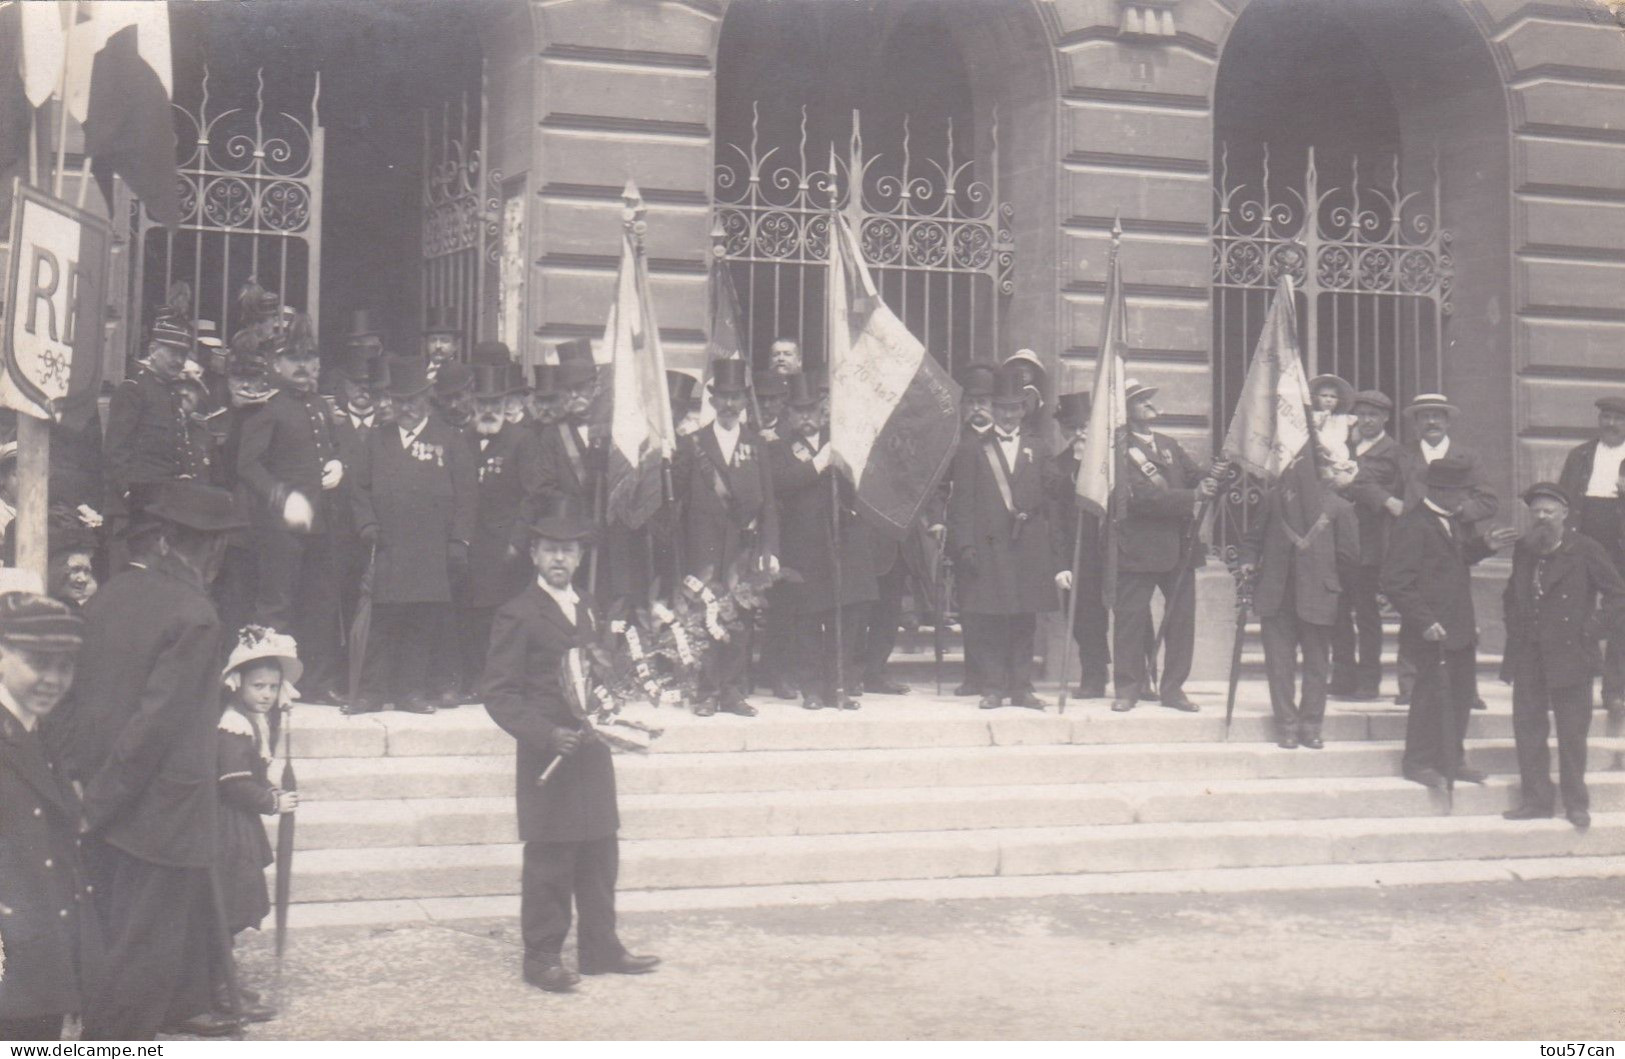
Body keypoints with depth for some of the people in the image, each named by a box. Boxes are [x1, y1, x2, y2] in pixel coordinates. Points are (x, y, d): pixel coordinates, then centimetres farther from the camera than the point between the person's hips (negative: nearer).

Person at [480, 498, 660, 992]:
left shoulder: (587, 611, 18)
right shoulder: (517, 615, -6)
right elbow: (498, 694, -12)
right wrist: (545, 734, -21)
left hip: (592, 752, 7)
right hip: (546, 759, -7)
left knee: (600, 856, 12)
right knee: (548, 860, -2)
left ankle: (601, 948, 22)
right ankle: (543, 956, 9)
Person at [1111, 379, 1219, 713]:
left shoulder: (1169, 445, 18)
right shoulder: (1121, 452, -6)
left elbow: (1193, 476, 15)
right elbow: (1142, 497, -18)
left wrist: (1208, 482, -10)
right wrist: (1192, 497, -24)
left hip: (1179, 545, 6)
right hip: (1139, 547, -6)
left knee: (1182, 617, 5)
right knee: (1131, 618, -2)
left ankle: (1173, 688, 13)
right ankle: (1127, 688, 8)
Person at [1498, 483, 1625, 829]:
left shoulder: (1586, 551, -8)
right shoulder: (1523, 549, 7)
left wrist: (1593, 629, -10)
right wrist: (1514, 629, 8)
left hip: (1569, 654, -5)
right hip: (1528, 657, 5)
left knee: (1572, 732, 3)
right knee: (1527, 728, 7)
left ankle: (1576, 803, 14)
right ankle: (1536, 798, 17)